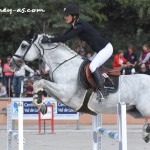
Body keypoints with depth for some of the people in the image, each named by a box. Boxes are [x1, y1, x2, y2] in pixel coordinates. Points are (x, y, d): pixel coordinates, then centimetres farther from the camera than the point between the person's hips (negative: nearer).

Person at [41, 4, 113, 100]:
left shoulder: (80, 26, -24)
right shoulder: (75, 26, 6)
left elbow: (66, 38, -29)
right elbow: (64, 37, 8)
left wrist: (50, 40, -26)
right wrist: (49, 39, -3)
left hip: (106, 48, -11)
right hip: (99, 50, 11)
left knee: (93, 66, -23)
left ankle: (102, 91, -18)